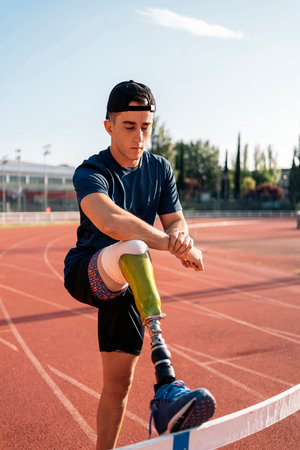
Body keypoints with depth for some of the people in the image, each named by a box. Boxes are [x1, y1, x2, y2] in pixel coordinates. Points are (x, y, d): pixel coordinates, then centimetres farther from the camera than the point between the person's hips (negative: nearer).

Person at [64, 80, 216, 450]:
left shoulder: (160, 169, 3)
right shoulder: (90, 173, -16)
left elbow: (175, 221, 1)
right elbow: (110, 220, -36)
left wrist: (181, 233, -24)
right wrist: (173, 246, -40)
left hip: (127, 286, 6)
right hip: (86, 273, -5)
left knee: (118, 383, 2)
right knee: (134, 248, -39)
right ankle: (166, 384, -48)